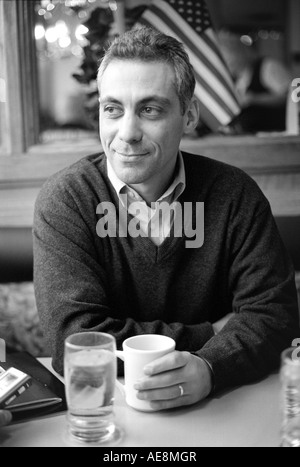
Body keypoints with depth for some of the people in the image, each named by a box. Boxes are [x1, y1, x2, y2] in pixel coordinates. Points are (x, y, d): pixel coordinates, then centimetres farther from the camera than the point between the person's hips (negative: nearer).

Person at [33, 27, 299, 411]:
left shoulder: (234, 195, -5)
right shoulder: (64, 200, -11)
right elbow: (75, 340, -17)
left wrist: (209, 367, -28)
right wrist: (209, 335, -16)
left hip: (221, 407, 1)